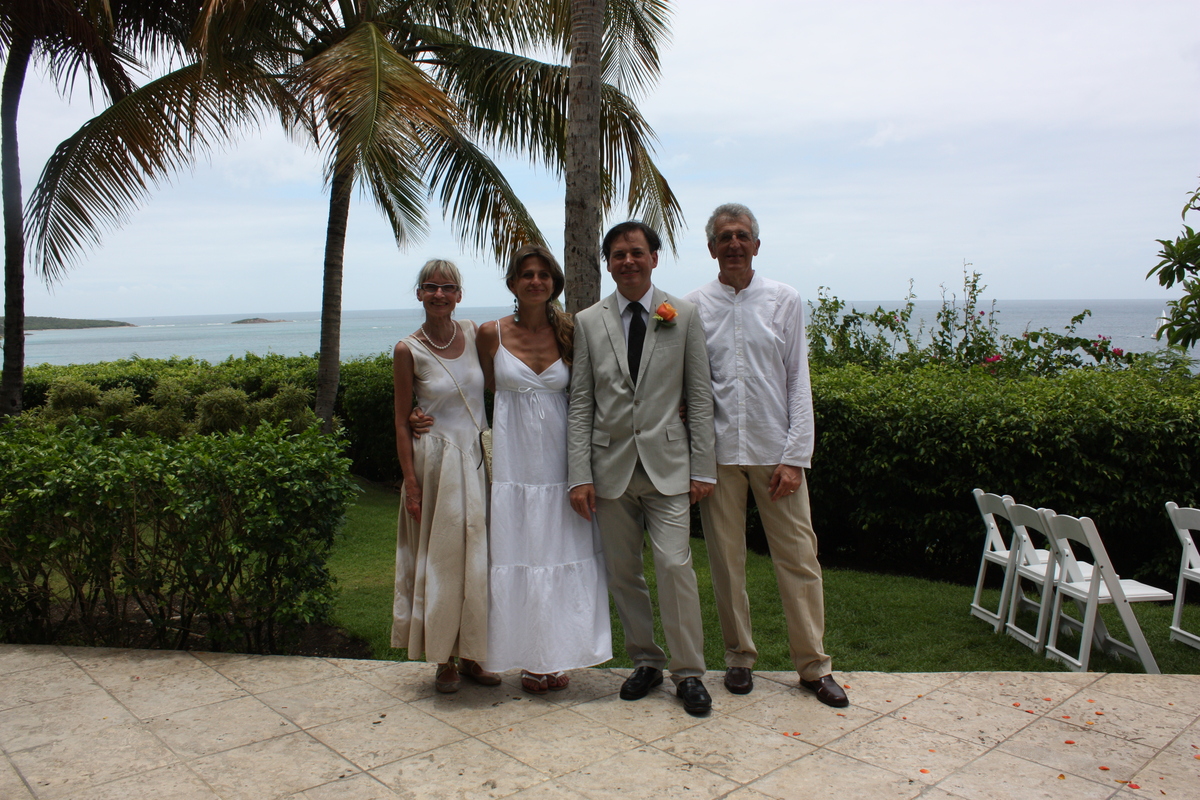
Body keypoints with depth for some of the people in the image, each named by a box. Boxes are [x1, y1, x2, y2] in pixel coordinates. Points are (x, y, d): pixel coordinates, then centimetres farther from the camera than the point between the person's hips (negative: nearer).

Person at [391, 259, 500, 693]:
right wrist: (412, 484, -8)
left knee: (478, 558, 9)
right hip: (436, 461, -3)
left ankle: (472, 654, 22)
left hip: (479, 458, 3)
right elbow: (402, 422, -4)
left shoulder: (474, 335, 2)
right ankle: (444, 660, 19)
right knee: (440, 561, 4)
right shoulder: (408, 350, -6)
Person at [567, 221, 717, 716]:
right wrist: (580, 475, -3)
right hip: (611, 465, 2)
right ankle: (645, 661, 27)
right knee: (622, 573, 8)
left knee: (674, 564, -8)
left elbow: (699, 396, 3)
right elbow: (580, 404, 3)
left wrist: (703, 468, -2)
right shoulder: (588, 322, 5)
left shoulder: (683, 315, 3)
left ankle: (688, 673, 9)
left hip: (667, 463, -2)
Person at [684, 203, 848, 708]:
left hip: (774, 450, 0)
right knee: (726, 559, 8)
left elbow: (799, 382, 1)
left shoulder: (784, 301, 3)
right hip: (717, 451, 1)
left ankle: (813, 665, 18)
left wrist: (795, 457, -6)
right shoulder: (693, 307, 4)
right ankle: (739, 657, 25)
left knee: (798, 557, 3)